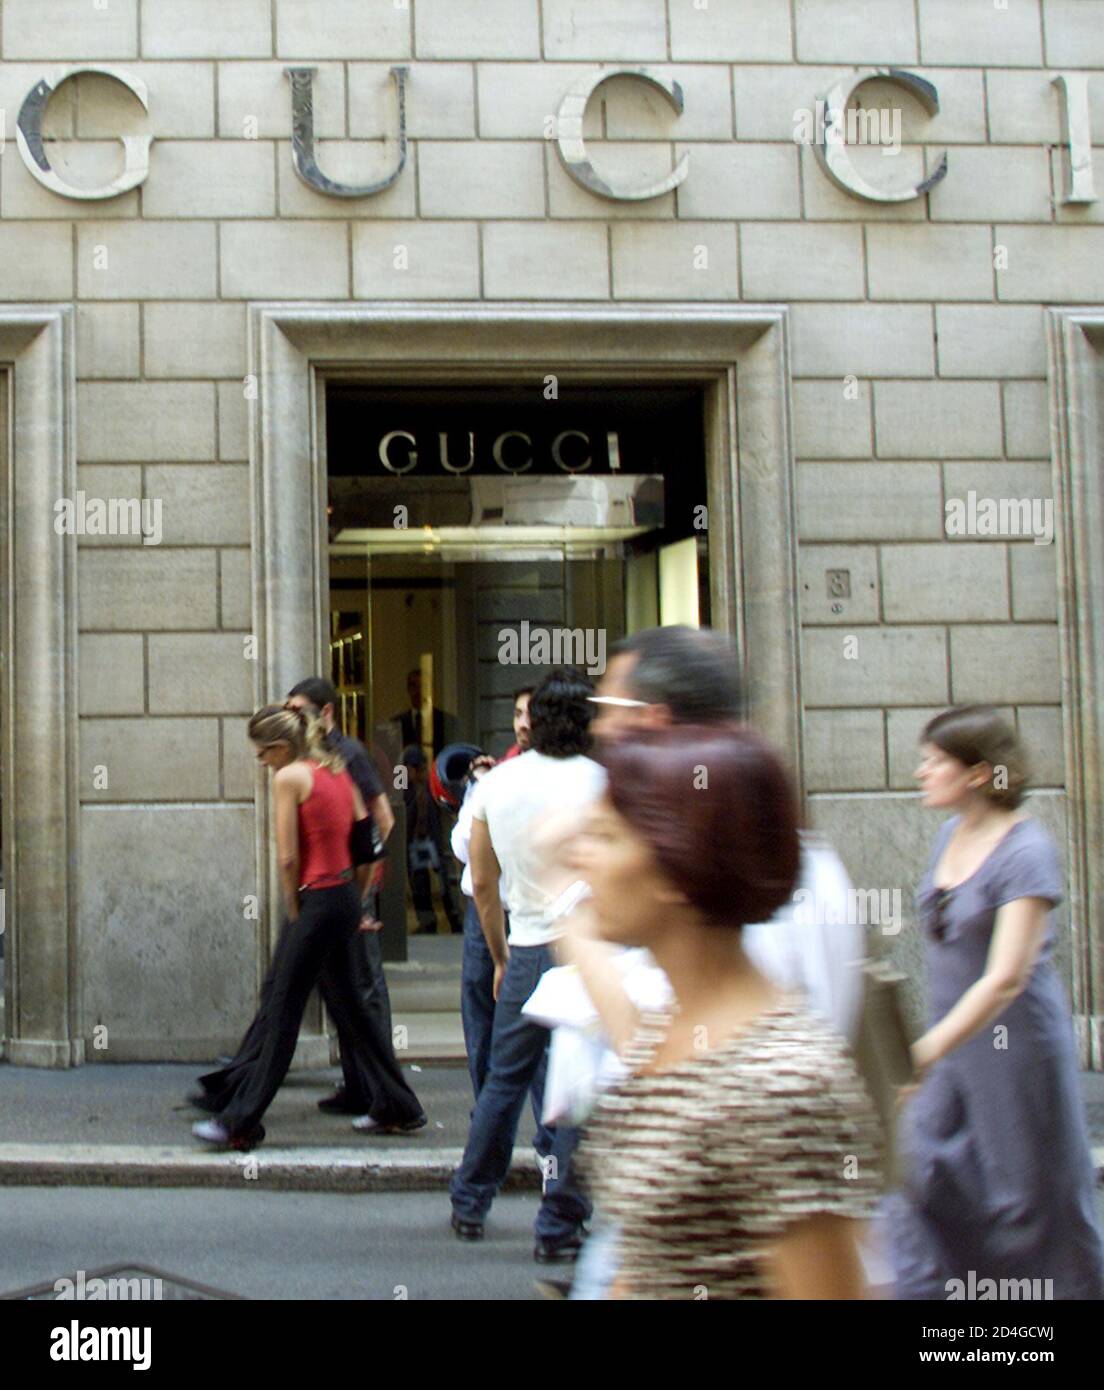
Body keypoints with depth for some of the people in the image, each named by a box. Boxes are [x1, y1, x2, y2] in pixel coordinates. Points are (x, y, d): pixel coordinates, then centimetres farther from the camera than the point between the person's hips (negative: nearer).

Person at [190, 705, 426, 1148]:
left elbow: (288, 858, -13)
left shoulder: (289, 777, -10)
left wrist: (293, 911, -2)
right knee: (346, 1006, 17)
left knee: (280, 1011, -2)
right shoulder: (336, 770, 13)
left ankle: (240, 1123, 5)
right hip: (346, 898, 9)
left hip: (317, 900, -9)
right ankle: (393, 1108, 24)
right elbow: (367, 841, 14)